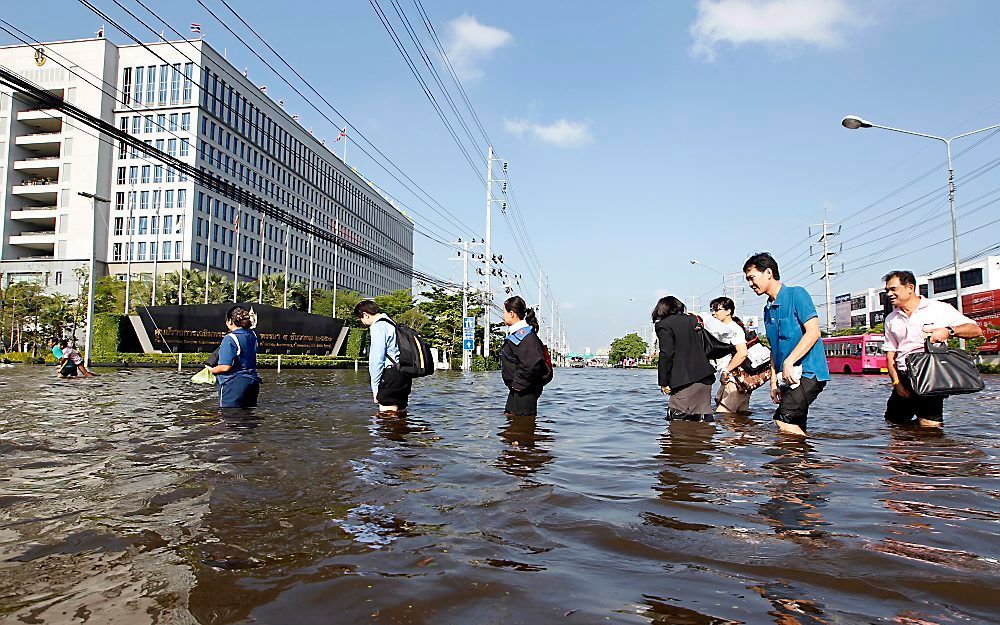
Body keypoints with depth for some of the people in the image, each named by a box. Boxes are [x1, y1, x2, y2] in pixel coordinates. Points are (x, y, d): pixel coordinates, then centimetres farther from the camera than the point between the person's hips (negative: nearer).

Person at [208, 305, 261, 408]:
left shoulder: (229, 339, -14)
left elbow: (225, 367, -18)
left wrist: (211, 370, 0)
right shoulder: (252, 335, 7)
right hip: (252, 381, 8)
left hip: (234, 384, -7)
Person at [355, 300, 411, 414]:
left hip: (391, 376, -10)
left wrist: (375, 387, -10)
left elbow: (377, 360, -13)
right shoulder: (392, 324, 23)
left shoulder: (378, 326, -7)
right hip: (404, 376, 10)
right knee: (400, 414, 12)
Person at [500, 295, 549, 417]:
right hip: (517, 388, 11)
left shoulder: (524, 335, -21)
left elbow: (532, 363, -32)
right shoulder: (515, 333, 13)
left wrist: (519, 384, -23)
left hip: (525, 390, -11)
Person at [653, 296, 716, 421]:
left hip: (685, 381, -7)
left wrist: (664, 382, -7)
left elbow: (666, 355, -10)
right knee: (704, 417, 11)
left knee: (676, 418, -4)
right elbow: (707, 348, 23)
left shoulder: (664, 326, -2)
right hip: (705, 378, 7)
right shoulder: (692, 320, 18)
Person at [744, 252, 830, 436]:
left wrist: (788, 362, -22)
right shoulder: (768, 309, 17)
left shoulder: (796, 294, -6)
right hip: (788, 378, 8)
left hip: (808, 373, -8)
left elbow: (813, 332, -16)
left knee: (783, 421, -20)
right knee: (796, 428, 6)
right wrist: (774, 381, 12)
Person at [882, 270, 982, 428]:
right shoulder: (891, 319, 14)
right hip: (903, 379, 5)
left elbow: (976, 330, -2)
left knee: (930, 427, -12)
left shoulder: (939, 308, 2)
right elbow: (890, 355, 11)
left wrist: (948, 331, -20)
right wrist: (896, 382, -2)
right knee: (893, 423, 5)